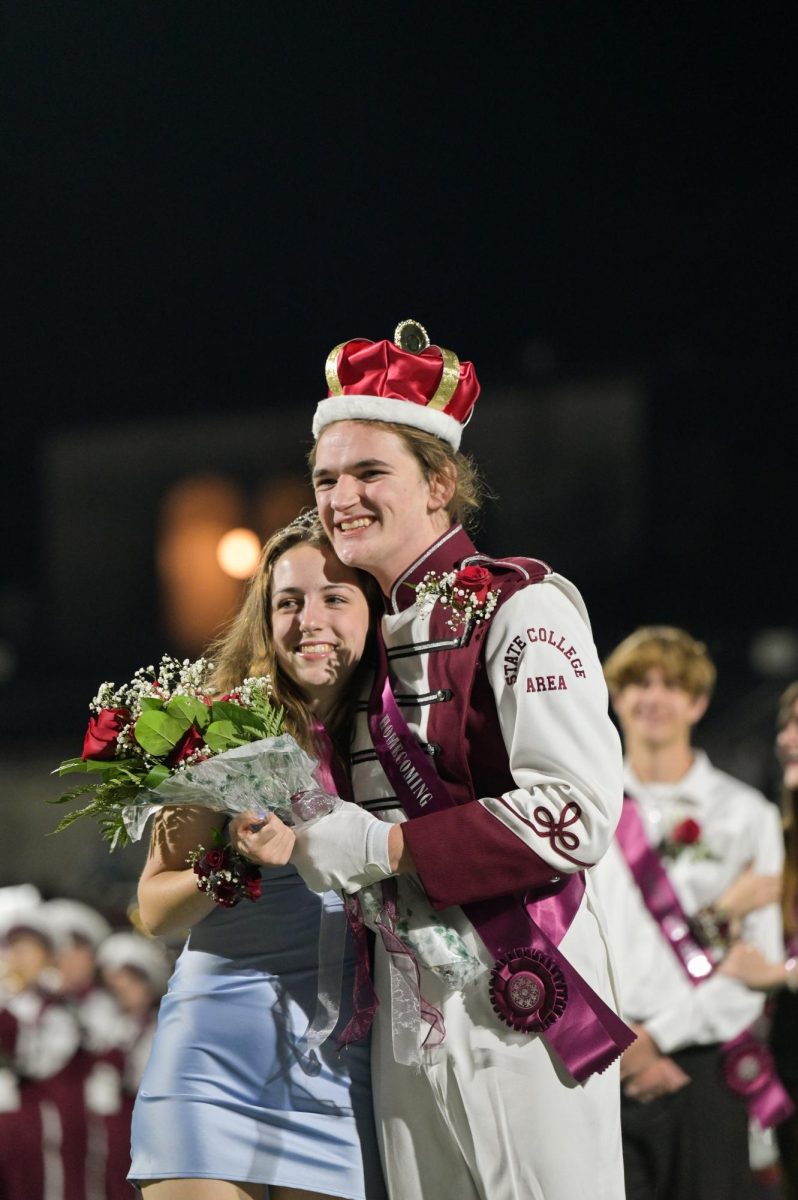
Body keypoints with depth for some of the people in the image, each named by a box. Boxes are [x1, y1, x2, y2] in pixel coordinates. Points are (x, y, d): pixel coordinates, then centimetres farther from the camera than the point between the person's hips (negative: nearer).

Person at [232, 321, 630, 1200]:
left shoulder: (517, 609, -8)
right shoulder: (373, 633, 14)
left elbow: (576, 815, -18)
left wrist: (378, 847, -16)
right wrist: (288, 833, 3)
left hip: (519, 1006, -7)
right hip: (408, 1020, 7)